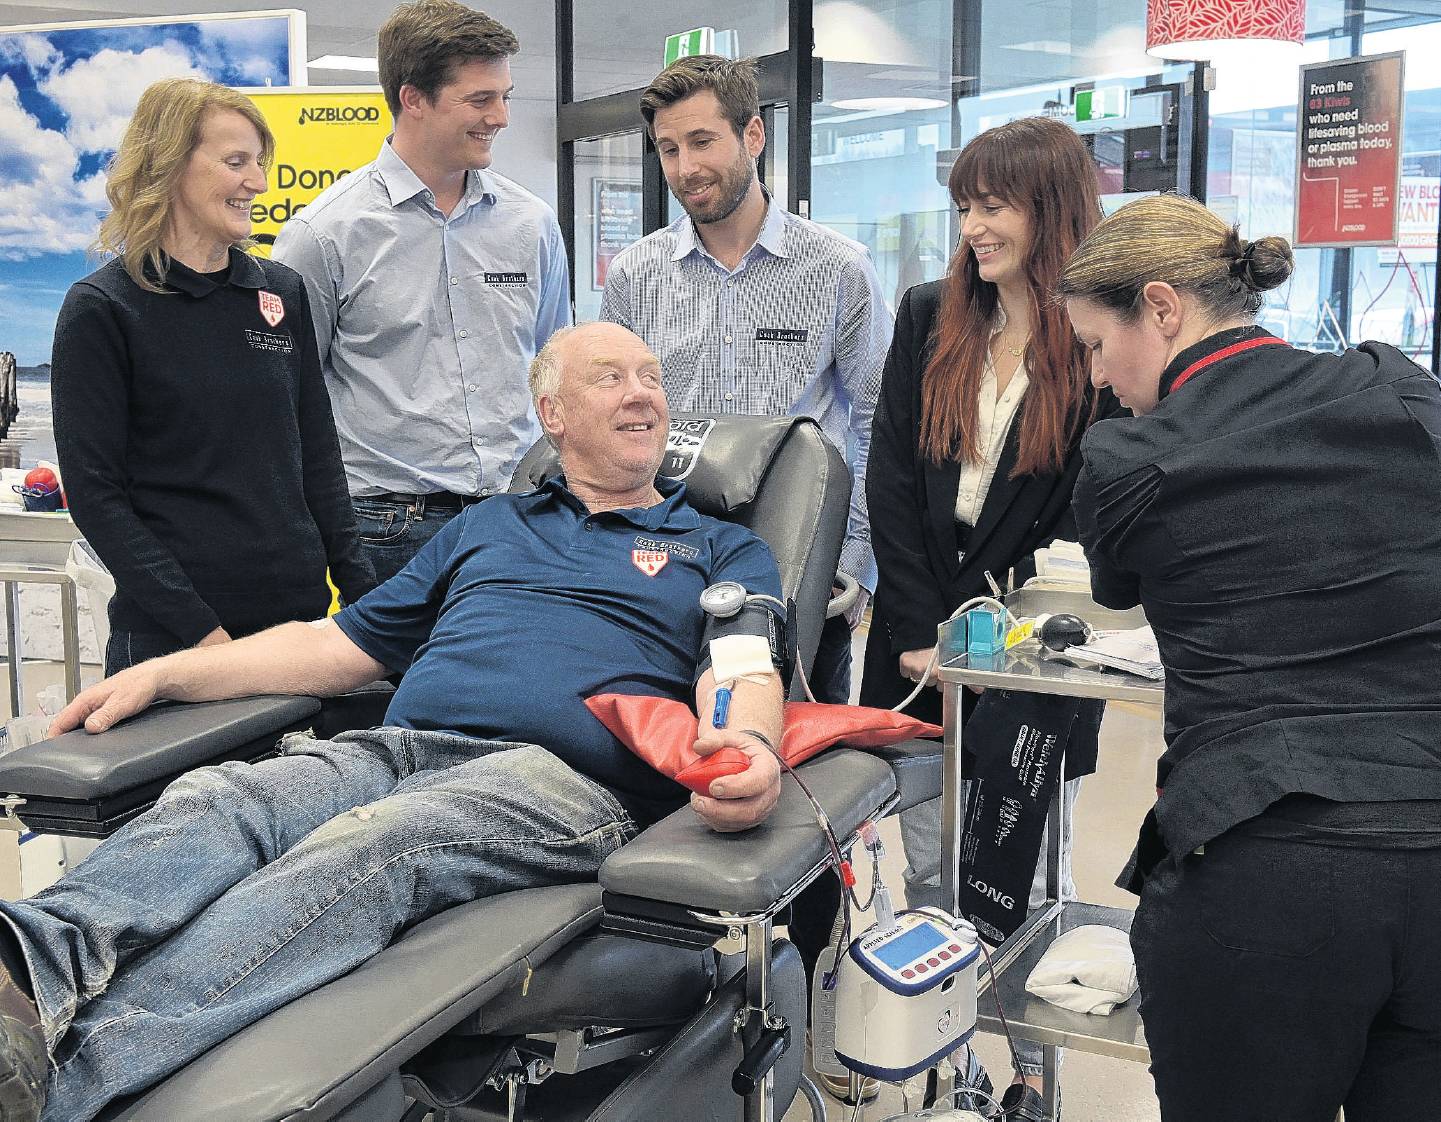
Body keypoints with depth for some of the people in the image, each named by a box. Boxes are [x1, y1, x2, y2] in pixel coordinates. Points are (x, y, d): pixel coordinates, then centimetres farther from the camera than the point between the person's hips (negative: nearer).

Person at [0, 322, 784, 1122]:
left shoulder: (724, 551, 20)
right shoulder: (485, 525, 31)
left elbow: (741, 677, 0)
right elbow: (343, 645, 28)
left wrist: (747, 748, -27)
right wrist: (165, 673, 17)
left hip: (561, 777, -4)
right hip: (396, 749, 5)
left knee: (367, 844, -35)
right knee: (212, 798, -26)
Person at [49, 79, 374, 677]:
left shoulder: (282, 292, 9)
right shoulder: (102, 309, -6)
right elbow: (95, 494, -9)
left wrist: (360, 590, 3)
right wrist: (198, 627, -16)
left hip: (300, 612, 5)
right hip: (170, 638, -4)